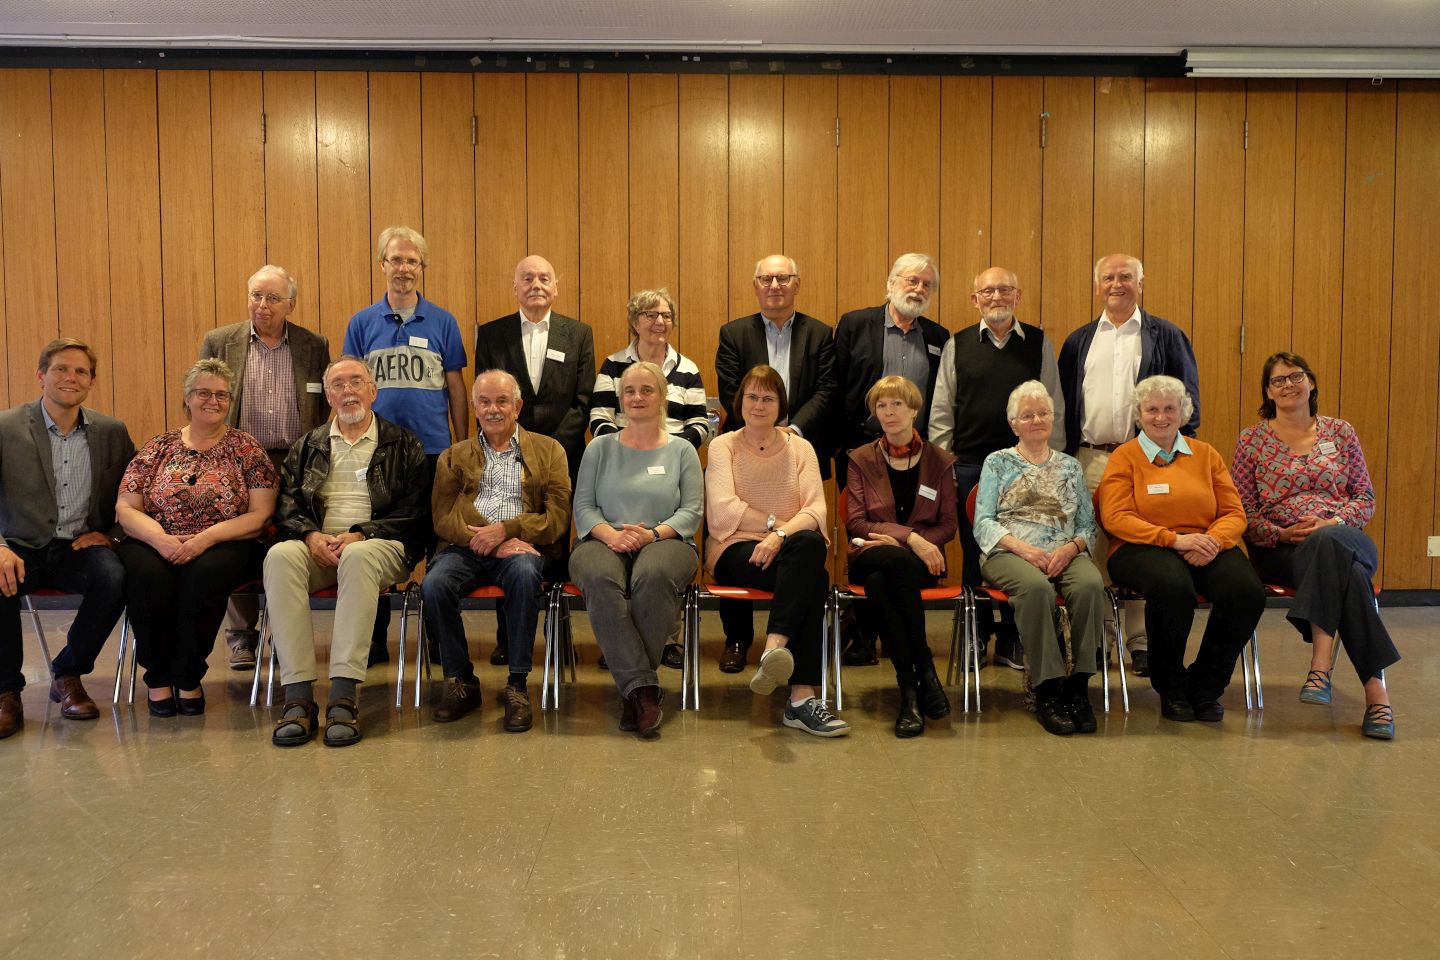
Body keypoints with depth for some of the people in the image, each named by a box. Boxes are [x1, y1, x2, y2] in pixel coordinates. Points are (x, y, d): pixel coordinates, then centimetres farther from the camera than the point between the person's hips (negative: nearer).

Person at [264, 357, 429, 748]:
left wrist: (360, 535, -12)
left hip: (378, 544, -3)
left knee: (359, 556, -38)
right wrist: (311, 536, -10)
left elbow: (414, 511, 1)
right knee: (280, 556, -31)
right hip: (318, 545, 3)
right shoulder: (308, 446, 22)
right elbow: (286, 505, 12)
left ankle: (344, 696, -40)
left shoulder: (403, 445, 12)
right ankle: (299, 696, -35)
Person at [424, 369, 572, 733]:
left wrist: (504, 530, -11)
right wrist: (480, 539, -12)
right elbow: (442, 517, 7)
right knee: (434, 584, -31)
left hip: (519, 546, -2)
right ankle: (461, 681, -10)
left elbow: (557, 516, 3)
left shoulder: (548, 451, 15)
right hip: (466, 548, 2)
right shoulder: (455, 456, 21)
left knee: (525, 573, -37)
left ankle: (517, 684, -24)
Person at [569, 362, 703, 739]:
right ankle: (643, 688, -37)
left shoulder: (681, 450, 17)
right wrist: (609, 534, -11)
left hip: (664, 541, -1)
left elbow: (692, 510, 6)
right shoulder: (600, 447, 20)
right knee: (600, 579, -37)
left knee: (654, 576, -39)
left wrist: (652, 533, -13)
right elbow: (583, 506, 10)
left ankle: (632, 690, -28)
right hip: (605, 541, 1)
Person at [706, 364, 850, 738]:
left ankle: (773, 647, -46)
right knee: (813, 578, -34)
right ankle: (801, 695, -42)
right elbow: (724, 510, -6)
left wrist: (782, 534, -19)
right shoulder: (723, 446, 11)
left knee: (810, 545, -38)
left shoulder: (800, 448, 16)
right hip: (736, 551, -2)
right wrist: (776, 522, -10)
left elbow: (817, 509, -1)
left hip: (791, 551, 2)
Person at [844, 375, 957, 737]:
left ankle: (909, 690, -31)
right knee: (899, 564, -38)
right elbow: (855, 523, 1)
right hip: (870, 556, 0)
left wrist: (891, 538, -11)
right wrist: (909, 536, -16)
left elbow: (949, 525, 6)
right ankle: (925, 672, -31)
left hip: (921, 560, 0)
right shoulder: (861, 459, 10)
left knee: (880, 582, -37)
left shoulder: (940, 461, 11)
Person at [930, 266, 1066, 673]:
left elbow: (1054, 408, 8)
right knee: (974, 555, 6)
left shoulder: (1039, 343, 7)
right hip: (970, 467, 0)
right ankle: (976, 636, 20)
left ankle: (1013, 639, 17)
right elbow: (941, 411, 6)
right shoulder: (957, 345, 6)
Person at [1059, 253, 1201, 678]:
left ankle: (1142, 643, 7)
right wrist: (1064, 457, 6)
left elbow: (1187, 400, 4)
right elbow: (1064, 404, 13)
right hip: (1089, 460, 2)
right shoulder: (1078, 341, 14)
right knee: (1092, 553, 3)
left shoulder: (1166, 336, 7)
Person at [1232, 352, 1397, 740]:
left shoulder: (1341, 432, 14)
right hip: (1280, 549, -1)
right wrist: (1281, 534, -14)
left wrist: (1332, 523, -10)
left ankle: (1321, 667, -42)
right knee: (1346, 572, -35)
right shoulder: (1251, 440, 8)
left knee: (1327, 544, -39)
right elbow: (1242, 511, 3)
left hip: (1344, 536, 1)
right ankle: (1376, 690, -37)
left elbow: (1366, 498, 11)